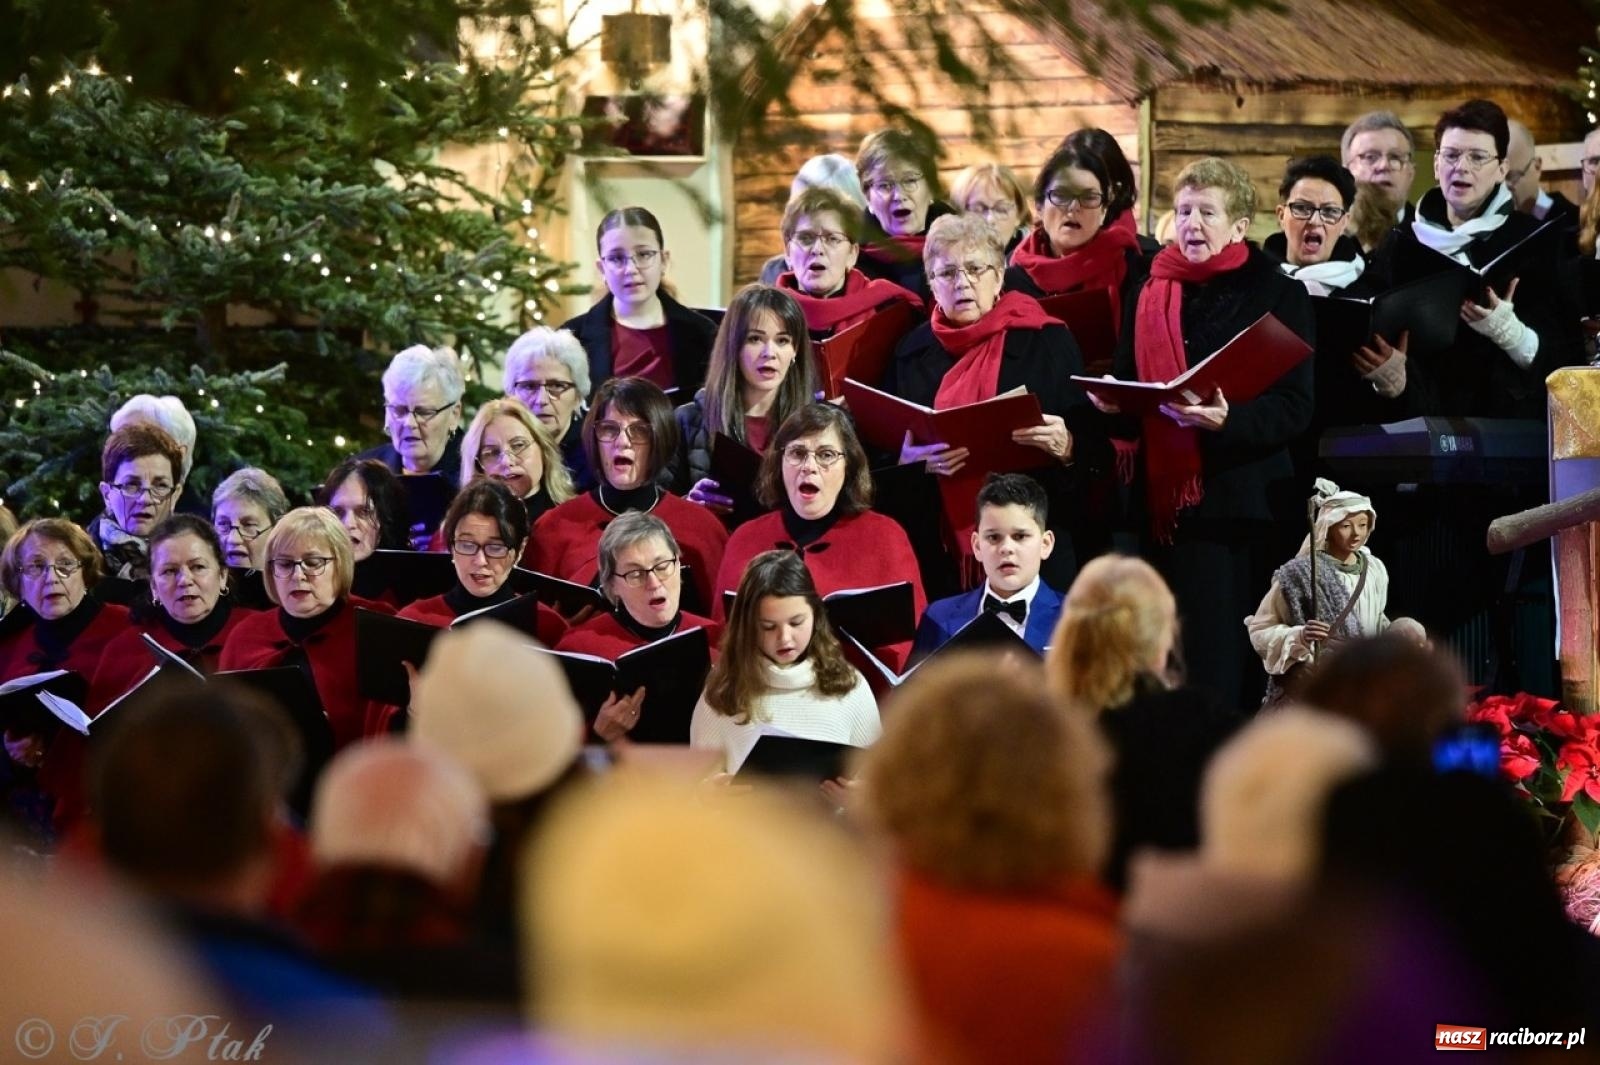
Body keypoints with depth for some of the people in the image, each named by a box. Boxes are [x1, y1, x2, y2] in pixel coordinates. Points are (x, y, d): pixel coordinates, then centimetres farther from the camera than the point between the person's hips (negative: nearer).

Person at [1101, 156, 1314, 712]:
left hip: (1237, 496, -5)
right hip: (1162, 495, 5)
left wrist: (1229, 419, -26)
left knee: (1216, 662, -7)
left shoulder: (1278, 295, 0)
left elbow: (1294, 407, -8)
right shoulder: (1150, 294, 15)